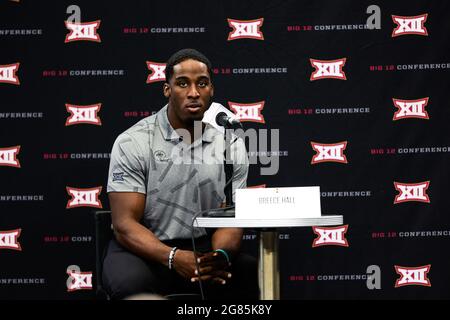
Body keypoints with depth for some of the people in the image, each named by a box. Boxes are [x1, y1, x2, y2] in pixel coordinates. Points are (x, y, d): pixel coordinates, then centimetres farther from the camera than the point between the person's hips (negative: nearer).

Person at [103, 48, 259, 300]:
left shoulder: (231, 144, -1)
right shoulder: (133, 143, -10)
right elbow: (125, 225, -14)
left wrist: (221, 256, -25)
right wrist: (173, 258, -32)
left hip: (203, 248, 3)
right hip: (143, 250, -2)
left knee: (256, 275, -24)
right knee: (133, 284, -35)